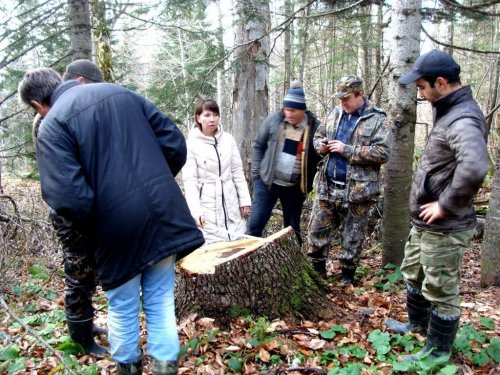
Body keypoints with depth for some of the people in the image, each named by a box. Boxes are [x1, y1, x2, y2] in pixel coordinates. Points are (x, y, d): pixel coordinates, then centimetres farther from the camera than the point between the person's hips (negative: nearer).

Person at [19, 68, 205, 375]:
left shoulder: (52, 126, -5)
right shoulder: (120, 92, 9)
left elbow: (69, 198, -18)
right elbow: (174, 142, 6)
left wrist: (88, 232, 2)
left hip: (120, 226, -3)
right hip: (163, 214, 4)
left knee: (122, 308, 20)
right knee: (161, 301, 17)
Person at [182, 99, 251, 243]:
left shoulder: (228, 139, 3)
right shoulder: (191, 144, -7)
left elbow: (238, 172, 7)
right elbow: (190, 180, -10)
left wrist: (244, 200, 4)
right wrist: (195, 211, -17)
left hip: (230, 202, 4)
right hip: (206, 204, -3)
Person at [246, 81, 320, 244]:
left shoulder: (314, 127, -8)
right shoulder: (273, 120, -5)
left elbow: (318, 158, -1)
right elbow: (258, 146, 5)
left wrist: (309, 185, -4)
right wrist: (256, 173, 0)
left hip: (295, 188, 0)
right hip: (266, 182, 1)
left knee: (292, 228, 14)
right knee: (255, 223, 1)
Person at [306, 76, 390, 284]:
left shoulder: (376, 119, -7)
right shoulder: (334, 113, 9)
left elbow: (382, 152, -16)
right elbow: (318, 135, 21)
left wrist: (347, 150, -21)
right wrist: (321, 145, -3)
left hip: (357, 190, -5)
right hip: (327, 186, 5)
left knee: (353, 236, 10)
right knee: (317, 229, 11)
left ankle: (348, 274, 28)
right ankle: (317, 269, 29)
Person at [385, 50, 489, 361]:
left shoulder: (463, 119, -24)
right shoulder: (447, 111, 8)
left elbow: (474, 168, -42)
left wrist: (446, 204, -30)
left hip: (444, 229, -10)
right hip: (425, 223, 10)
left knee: (441, 290, 7)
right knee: (413, 273, 26)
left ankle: (438, 351, 26)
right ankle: (418, 323, 48)